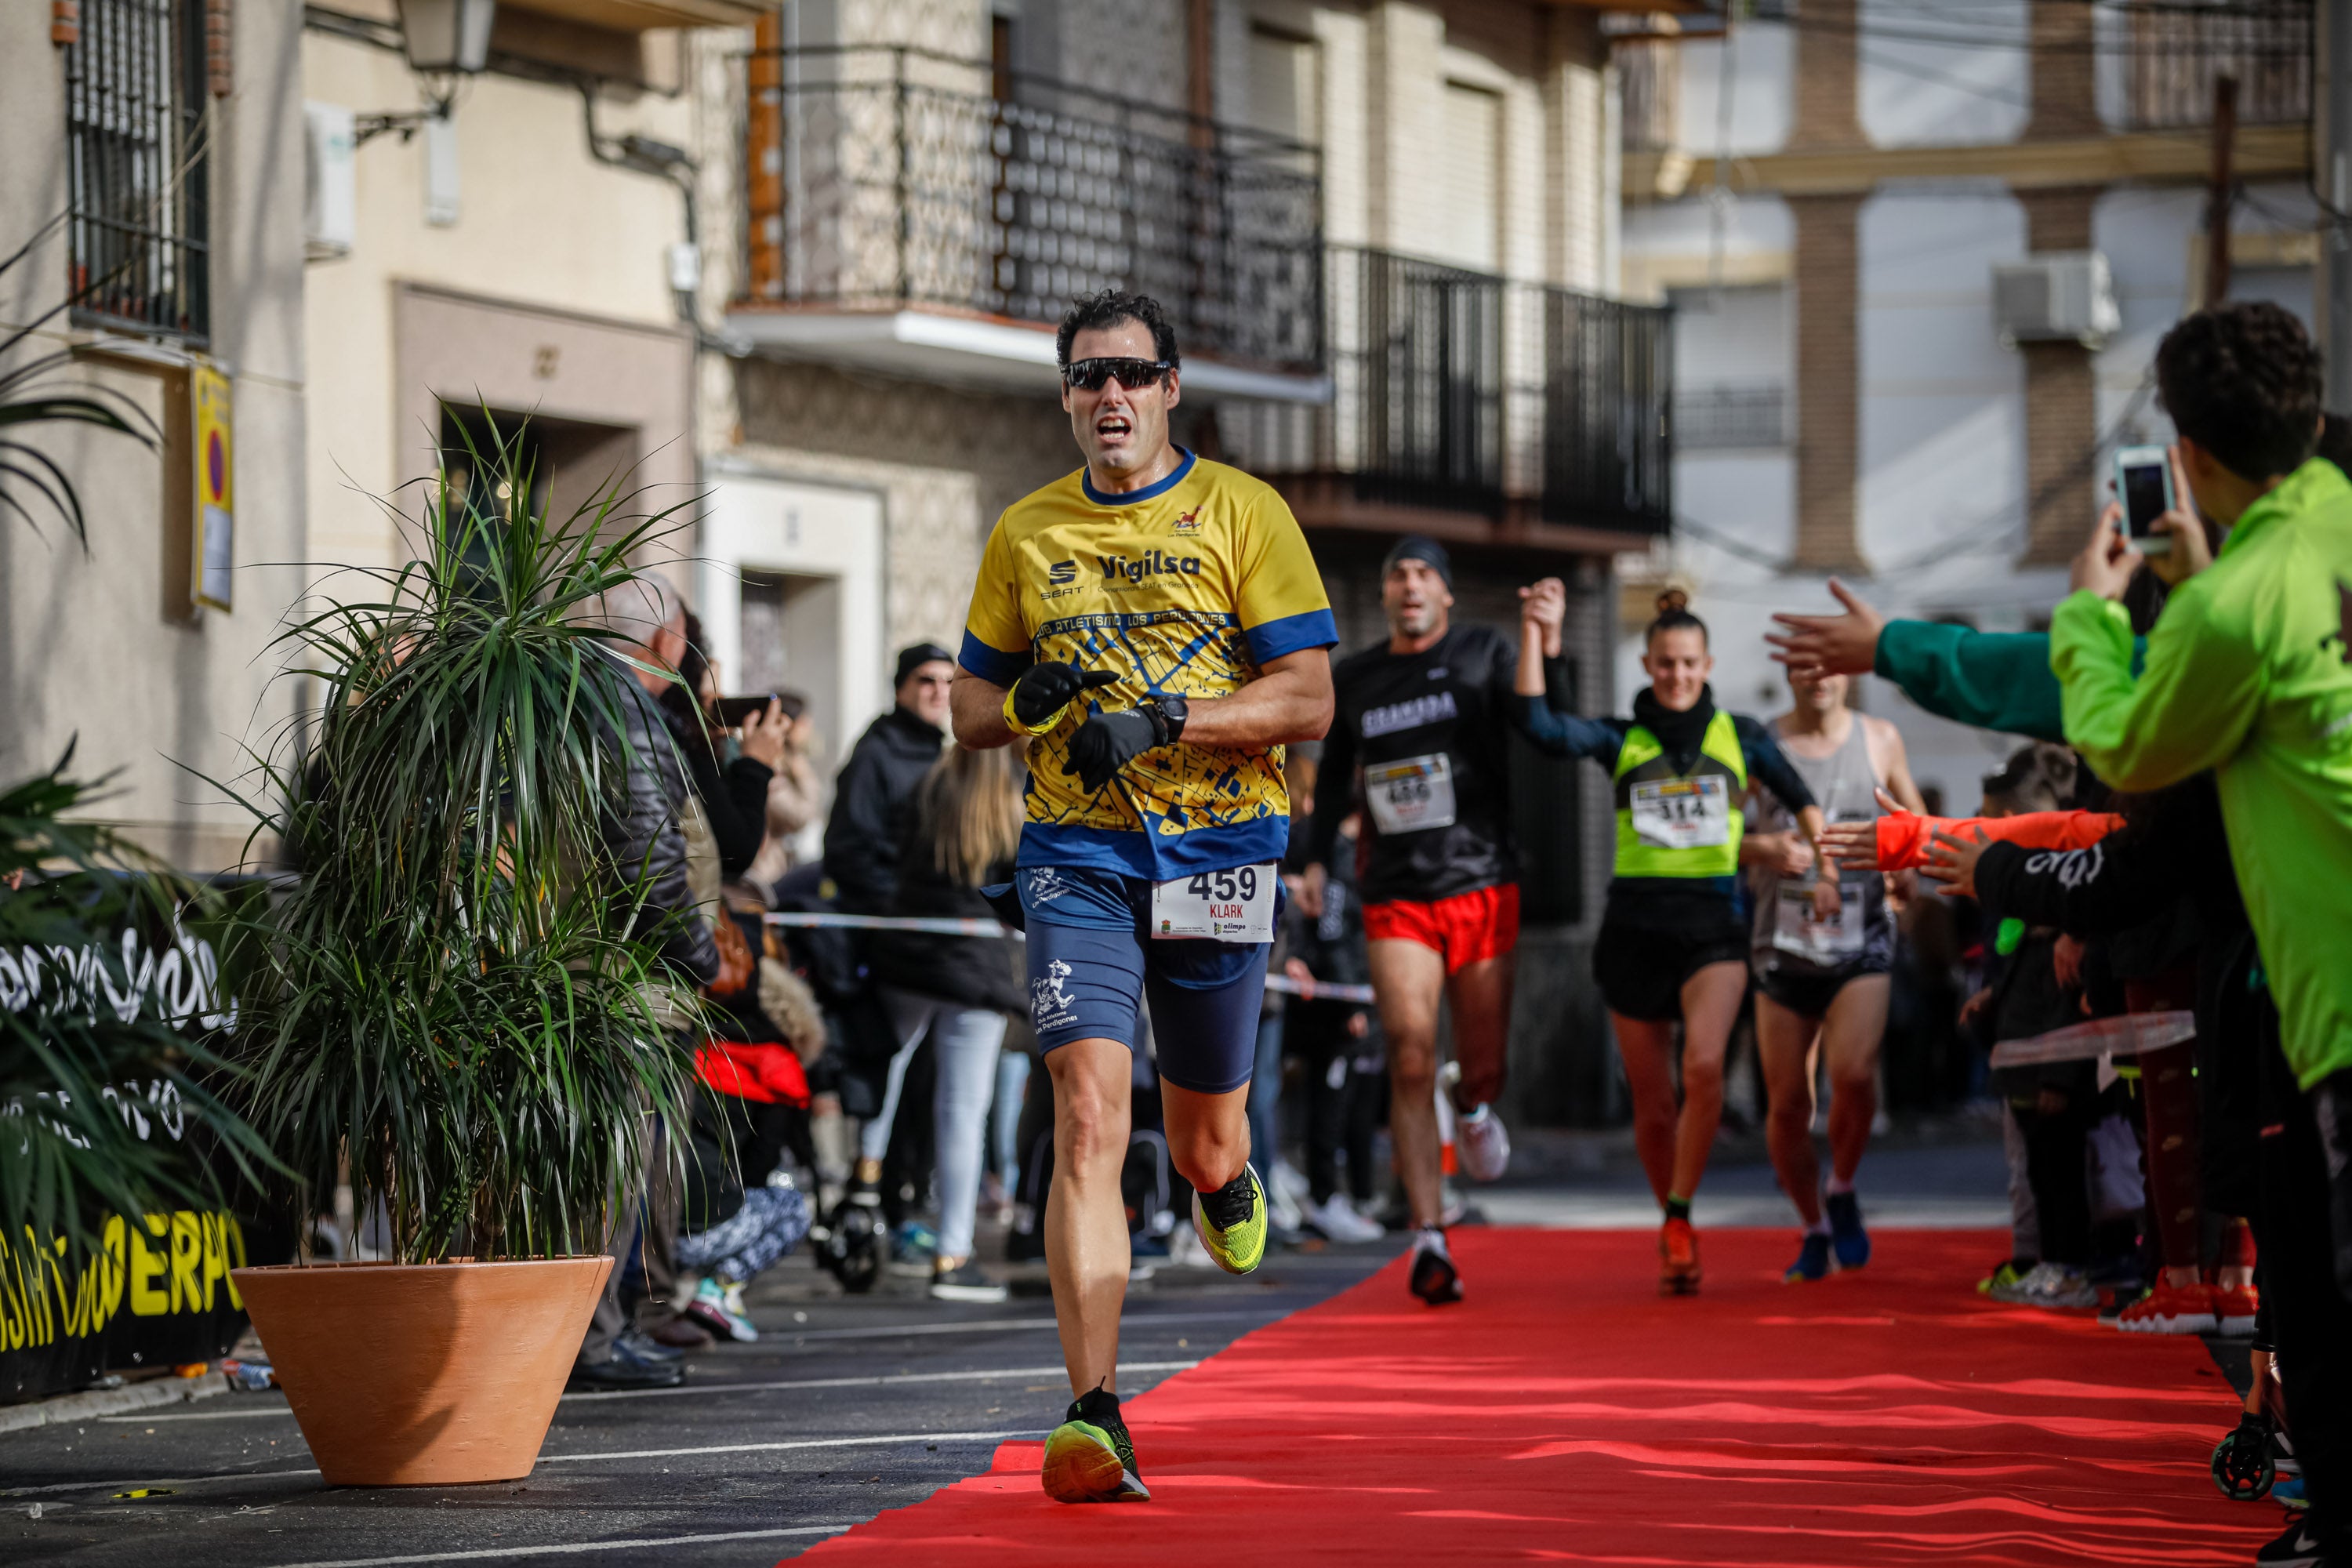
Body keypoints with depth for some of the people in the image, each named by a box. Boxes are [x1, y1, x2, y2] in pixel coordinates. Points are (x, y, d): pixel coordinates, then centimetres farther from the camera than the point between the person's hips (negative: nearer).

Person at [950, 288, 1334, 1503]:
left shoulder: (1243, 514, 0)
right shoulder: (1026, 533, 10)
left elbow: (1308, 697, -6)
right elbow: (971, 709, 17)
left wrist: (1161, 722, -19)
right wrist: (1025, 702, -7)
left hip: (1218, 851, -1)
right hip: (1077, 854, 1)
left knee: (1202, 1146, 11)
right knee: (1088, 1109, -18)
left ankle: (1228, 1185, 52)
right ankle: (1093, 1416, -23)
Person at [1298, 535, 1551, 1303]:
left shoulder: (1484, 654, 2)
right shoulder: (1351, 679, 11)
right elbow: (1335, 771, 24)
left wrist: (1545, 655, -28)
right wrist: (1315, 858, 13)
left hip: (1482, 887, -1)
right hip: (1396, 898, 1)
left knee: (1482, 1063, 5)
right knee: (1411, 1059, -14)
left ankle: (1474, 1109, 45)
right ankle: (1428, 1237, -15)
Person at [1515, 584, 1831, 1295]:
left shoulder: (1740, 735, 6)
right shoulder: (1621, 739, 4)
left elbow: (1801, 799, 19)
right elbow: (1540, 724, -13)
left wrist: (1825, 867, 9)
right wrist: (1536, 632, -17)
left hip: (1712, 923, -1)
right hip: (1635, 928, 1)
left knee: (1704, 1065, -26)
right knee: (1653, 1105, 5)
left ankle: (1678, 1217, -14)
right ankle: (1675, 1237, 24)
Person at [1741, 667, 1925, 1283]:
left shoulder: (1880, 739, 7)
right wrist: (1763, 849, -14)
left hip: (1861, 939, -1)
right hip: (1783, 944, 1)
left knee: (1853, 1072, -23)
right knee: (1786, 1103, 2)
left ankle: (1843, 1191, 3)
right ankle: (1814, 1229, 22)